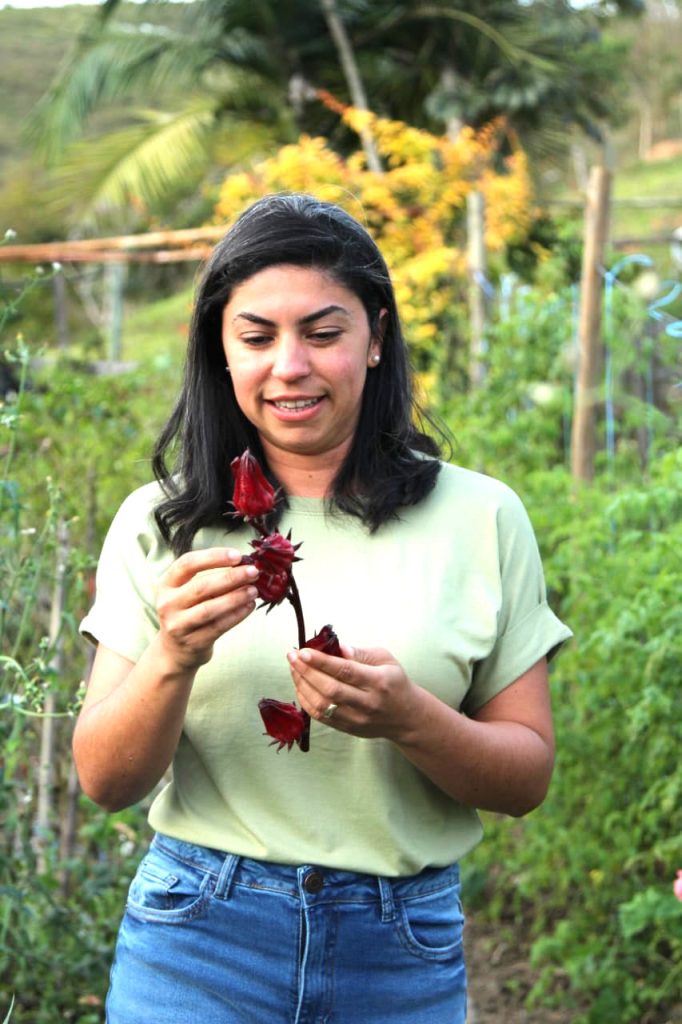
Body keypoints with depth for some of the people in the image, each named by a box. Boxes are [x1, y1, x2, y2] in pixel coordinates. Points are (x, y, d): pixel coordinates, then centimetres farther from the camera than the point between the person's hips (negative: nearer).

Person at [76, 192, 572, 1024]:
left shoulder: (480, 518, -2)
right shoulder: (159, 523, -1)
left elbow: (526, 778, 0)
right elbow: (106, 781, -2)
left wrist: (410, 718, -19)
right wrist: (173, 658, -21)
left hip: (404, 955, 1)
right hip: (196, 941, 0)